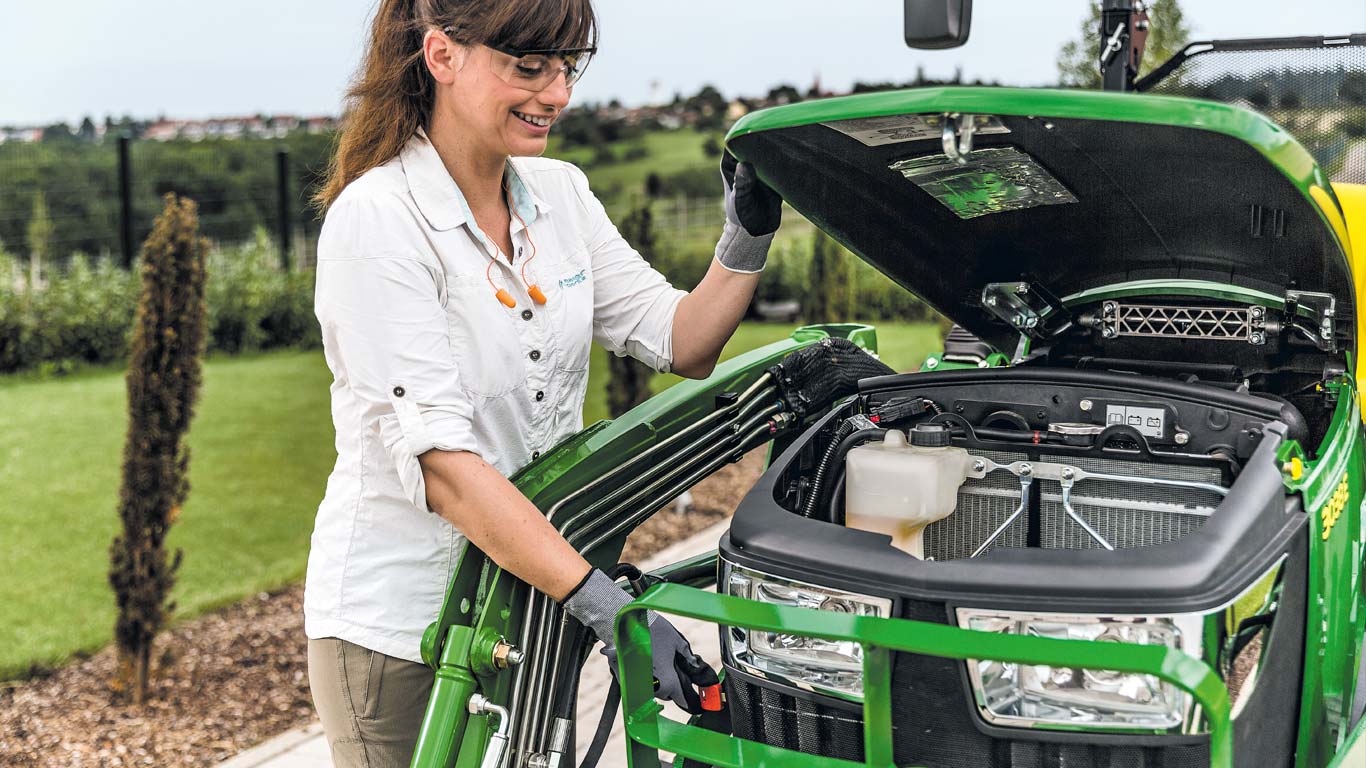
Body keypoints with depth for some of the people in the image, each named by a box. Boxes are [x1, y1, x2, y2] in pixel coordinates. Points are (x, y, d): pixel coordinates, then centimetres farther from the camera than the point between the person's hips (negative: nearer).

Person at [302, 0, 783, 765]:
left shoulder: (561, 193, 3)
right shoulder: (375, 221, -19)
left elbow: (681, 344, 6)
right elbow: (439, 462, -27)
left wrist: (749, 238, -11)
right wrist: (603, 602, -33)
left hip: (533, 610, 7)